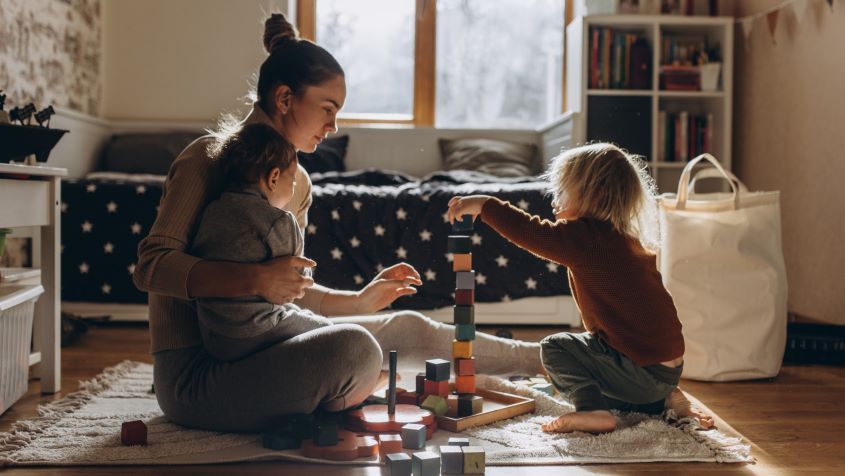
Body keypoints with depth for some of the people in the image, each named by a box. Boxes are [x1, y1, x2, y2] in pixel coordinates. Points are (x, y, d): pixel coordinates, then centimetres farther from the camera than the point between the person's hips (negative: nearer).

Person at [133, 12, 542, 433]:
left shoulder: (296, 182, 12)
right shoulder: (208, 159, -12)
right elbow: (150, 266, -20)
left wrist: (360, 301, 11)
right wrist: (254, 278, -32)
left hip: (253, 348, 8)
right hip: (193, 373, -8)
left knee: (407, 329, 8)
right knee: (353, 349, -31)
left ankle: (536, 359, 26)